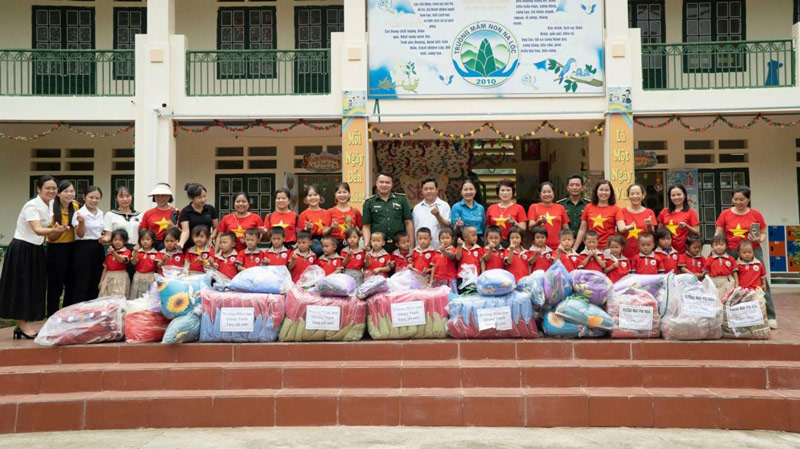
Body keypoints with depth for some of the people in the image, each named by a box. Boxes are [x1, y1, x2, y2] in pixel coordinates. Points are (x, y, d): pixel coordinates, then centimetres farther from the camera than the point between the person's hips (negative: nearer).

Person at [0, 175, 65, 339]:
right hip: (22, 250, -8)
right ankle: (22, 325, 4)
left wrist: (58, 230, -2)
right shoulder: (32, 206, -19)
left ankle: (28, 325, 16)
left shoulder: (50, 205, 5)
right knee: (22, 287, -3)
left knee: (35, 287, 9)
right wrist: (53, 230, -52)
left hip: (37, 250, 8)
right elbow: (37, 229, -33)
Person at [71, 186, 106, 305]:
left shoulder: (101, 213, 10)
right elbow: (80, 234, -13)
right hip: (84, 249, -6)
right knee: (82, 284, -4)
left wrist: (103, 237, 3)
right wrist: (81, 222, -30)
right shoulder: (80, 213, -9)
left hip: (98, 249, 6)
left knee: (96, 284, 10)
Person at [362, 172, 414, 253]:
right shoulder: (369, 202, 6)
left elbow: (408, 223, 6)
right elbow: (366, 226, 4)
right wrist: (366, 243, -10)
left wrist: (411, 245, 1)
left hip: (399, 245, 1)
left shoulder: (401, 199, 7)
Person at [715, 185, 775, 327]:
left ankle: (770, 316, 5)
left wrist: (759, 239, -12)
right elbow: (718, 235, 5)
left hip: (753, 251, 0)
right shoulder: (725, 214, 5)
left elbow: (764, 234, 9)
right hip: (731, 252, 0)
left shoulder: (756, 214, 4)